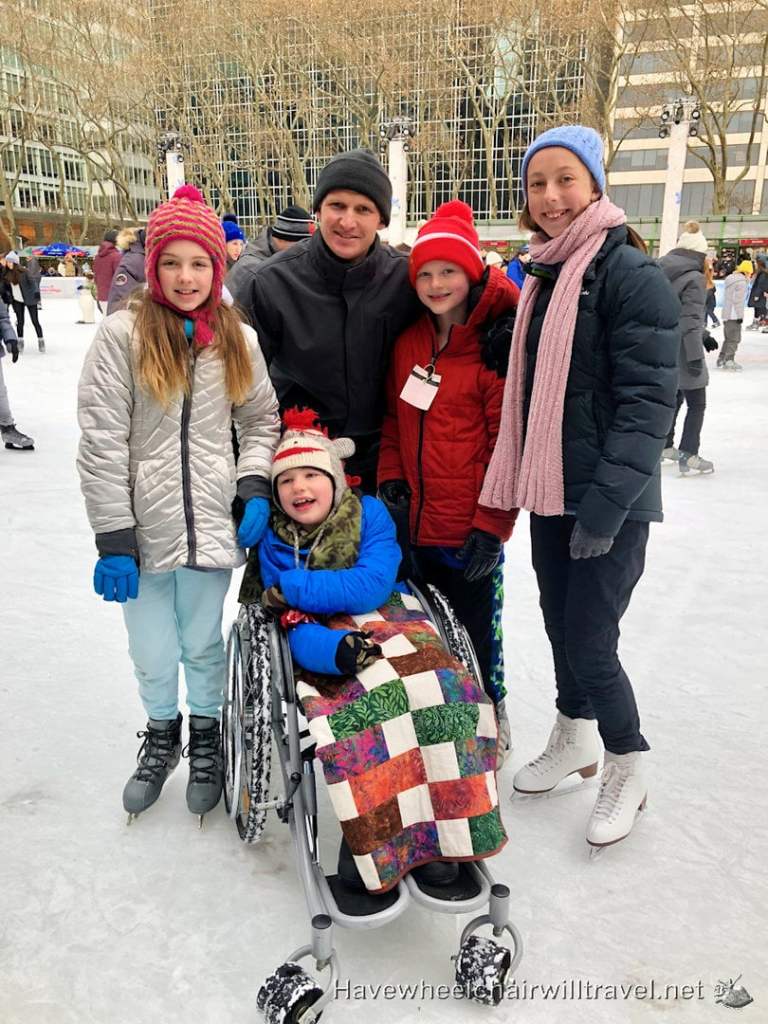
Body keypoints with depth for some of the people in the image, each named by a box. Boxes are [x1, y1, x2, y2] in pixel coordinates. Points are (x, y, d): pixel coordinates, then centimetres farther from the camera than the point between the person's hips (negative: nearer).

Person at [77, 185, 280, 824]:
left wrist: (256, 489, -4)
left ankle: (206, 740, 40)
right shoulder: (123, 334, -6)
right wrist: (113, 539, -11)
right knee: (153, 655, 11)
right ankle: (162, 736, 41)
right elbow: (101, 443, -8)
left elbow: (261, 421, 13)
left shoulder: (238, 339, 4)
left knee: (204, 644, 14)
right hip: (142, 529, -1)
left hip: (212, 525, 1)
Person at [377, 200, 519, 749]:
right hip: (417, 523, 6)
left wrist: (492, 526, -14)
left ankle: (489, 716, 33)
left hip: (471, 533, -6)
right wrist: (391, 477, 2)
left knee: (477, 630, 8)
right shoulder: (409, 342, 6)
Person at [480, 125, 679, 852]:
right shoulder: (543, 274, 11)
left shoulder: (631, 273, -12)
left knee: (589, 640, -2)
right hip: (551, 490, 7)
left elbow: (649, 399, -18)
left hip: (608, 498, -7)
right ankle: (574, 740, 38)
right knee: (560, 624, 16)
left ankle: (627, 766, 23)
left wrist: (608, 500, -23)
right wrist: (523, 479, 14)